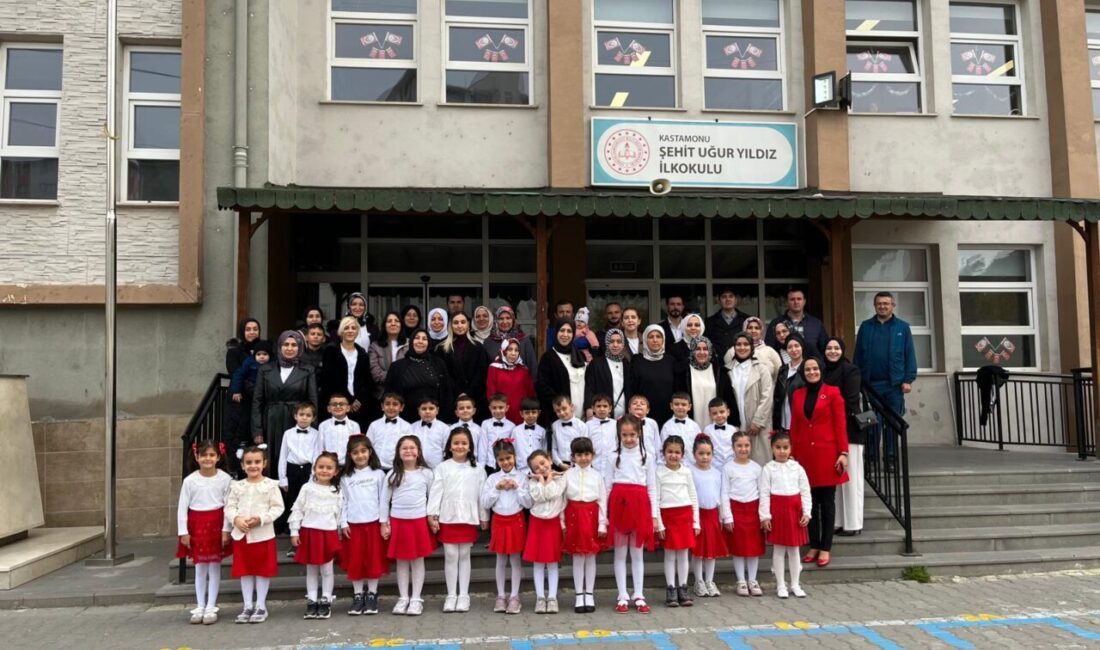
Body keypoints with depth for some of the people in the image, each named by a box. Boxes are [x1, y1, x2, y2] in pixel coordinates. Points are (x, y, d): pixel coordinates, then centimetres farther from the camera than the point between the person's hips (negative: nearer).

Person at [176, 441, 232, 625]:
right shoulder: (190, 480, -6)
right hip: (197, 526, 1)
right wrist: (183, 532, -4)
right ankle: (200, 607, 19)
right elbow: (182, 507, -2)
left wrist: (226, 530, -8)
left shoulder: (225, 479, -8)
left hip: (216, 525, -1)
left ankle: (211, 607, 13)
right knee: (200, 567, 10)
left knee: (214, 566, 6)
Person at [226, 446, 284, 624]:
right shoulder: (237, 486, 5)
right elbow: (229, 507, 3)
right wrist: (236, 519, -16)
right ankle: (248, 606, 20)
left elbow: (278, 508, -7)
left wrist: (260, 519, -19)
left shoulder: (271, 485, -4)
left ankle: (261, 606, 16)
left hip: (263, 534, -3)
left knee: (263, 570, 5)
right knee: (245, 571, 10)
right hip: (241, 534, 3)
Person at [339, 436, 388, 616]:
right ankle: (358, 596, 14)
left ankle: (372, 595, 13)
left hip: (374, 523, -1)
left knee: (374, 559, 2)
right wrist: (343, 523, -1)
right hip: (353, 524, 1)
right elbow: (344, 501, 6)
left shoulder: (378, 474, 2)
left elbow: (383, 499, 2)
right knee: (355, 561, 3)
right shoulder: (346, 477, 6)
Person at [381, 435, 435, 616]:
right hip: (397, 521, 1)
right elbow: (385, 500, 3)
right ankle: (403, 598, 18)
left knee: (418, 560, 5)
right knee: (401, 561, 8)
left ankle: (416, 599, 12)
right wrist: (384, 523, 0)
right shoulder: (392, 474, 1)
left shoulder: (426, 473, 1)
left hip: (419, 521, -1)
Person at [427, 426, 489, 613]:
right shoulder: (442, 467, 2)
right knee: (450, 556, 3)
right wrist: (432, 515, -8)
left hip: (469, 517, 1)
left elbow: (482, 494, 6)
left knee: (464, 556, 7)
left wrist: (484, 517, 6)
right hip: (447, 517, 0)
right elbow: (435, 492, -2)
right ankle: (451, 595, 13)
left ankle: (464, 595, 14)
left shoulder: (477, 469, 5)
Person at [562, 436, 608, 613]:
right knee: (577, 557, 5)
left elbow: (602, 500, 1)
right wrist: (562, 522, -4)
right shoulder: (568, 474, 1)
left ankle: (589, 595, 16)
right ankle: (579, 595, 13)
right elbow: (563, 499, 1)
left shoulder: (597, 475, 2)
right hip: (574, 515, 0)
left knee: (590, 556, 7)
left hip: (591, 515, 0)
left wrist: (602, 524, -3)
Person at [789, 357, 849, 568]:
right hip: (805, 454, 3)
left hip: (827, 454, -3)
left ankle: (825, 548, 10)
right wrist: (792, 454, 7)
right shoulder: (797, 395, 9)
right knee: (810, 501, 7)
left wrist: (843, 452, -9)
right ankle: (814, 545, 16)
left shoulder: (832, 392, 0)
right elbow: (794, 426, 10)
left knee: (827, 501, 3)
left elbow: (840, 424, -3)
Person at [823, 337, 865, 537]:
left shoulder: (850, 370, -6)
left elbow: (851, 401, -13)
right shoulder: (824, 371, 13)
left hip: (848, 430, -6)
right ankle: (837, 521, 16)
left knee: (850, 476, 0)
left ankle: (853, 523, 6)